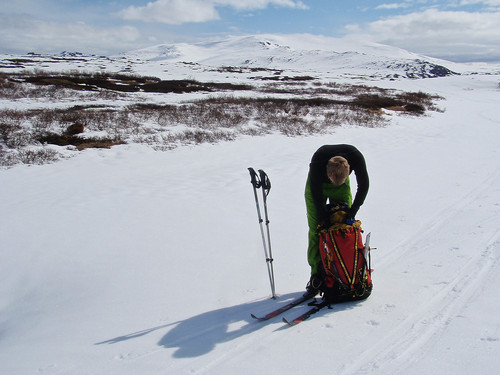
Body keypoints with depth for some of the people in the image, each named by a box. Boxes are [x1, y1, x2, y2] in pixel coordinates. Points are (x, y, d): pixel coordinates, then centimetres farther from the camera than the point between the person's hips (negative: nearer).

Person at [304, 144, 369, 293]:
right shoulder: (317, 160, -40)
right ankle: (316, 272, -2)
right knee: (316, 229, -8)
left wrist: (352, 212, -20)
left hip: (342, 187, 2)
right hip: (317, 184, -2)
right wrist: (323, 216, -23)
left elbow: (364, 185, -19)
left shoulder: (357, 157, -35)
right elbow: (316, 191, -25)